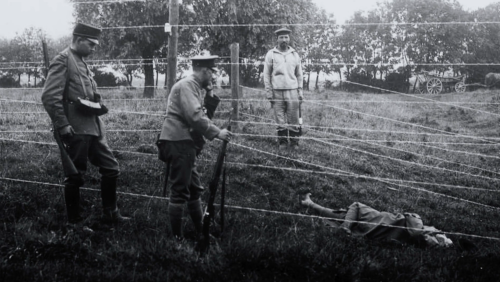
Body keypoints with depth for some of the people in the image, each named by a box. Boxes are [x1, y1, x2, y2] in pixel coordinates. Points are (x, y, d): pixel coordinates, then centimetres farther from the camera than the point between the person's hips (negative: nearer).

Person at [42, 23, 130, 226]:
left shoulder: (81, 62, 17)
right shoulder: (63, 60, -11)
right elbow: (49, 96, -19)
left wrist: (97, 104, 12)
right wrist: (63, 125, -20)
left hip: (92, 128, 9)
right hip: (75, 130, -9)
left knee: (111, 168, 10)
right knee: (75, 176, 1)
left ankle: (110, 214, 22)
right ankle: (74, 222, 14)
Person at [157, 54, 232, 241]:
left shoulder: (195, 87, 19)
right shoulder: (187, 85, -12)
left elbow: (204, 114, 17)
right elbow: (195, 116, -24)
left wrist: (210, 95, 5)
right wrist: (217, 133, -21)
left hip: (185, 143, 11)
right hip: (179, 142, -11)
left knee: (194, 189, 18)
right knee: (180, 191, -7)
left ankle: (201, 231, 29)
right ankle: (176, 237, -2)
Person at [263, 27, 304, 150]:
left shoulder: (294, 54, 11)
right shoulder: (271, 54, 5)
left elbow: (299, 74, 15)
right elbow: (266, 74, 5)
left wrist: (300, 91, 8)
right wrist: (268, 92, -2)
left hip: (292, 90, 1)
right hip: (277, 92, -1)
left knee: (294, 119, -1)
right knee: (280, 120, 1)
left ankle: (294, 142, 8)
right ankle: (282, 142, 11)